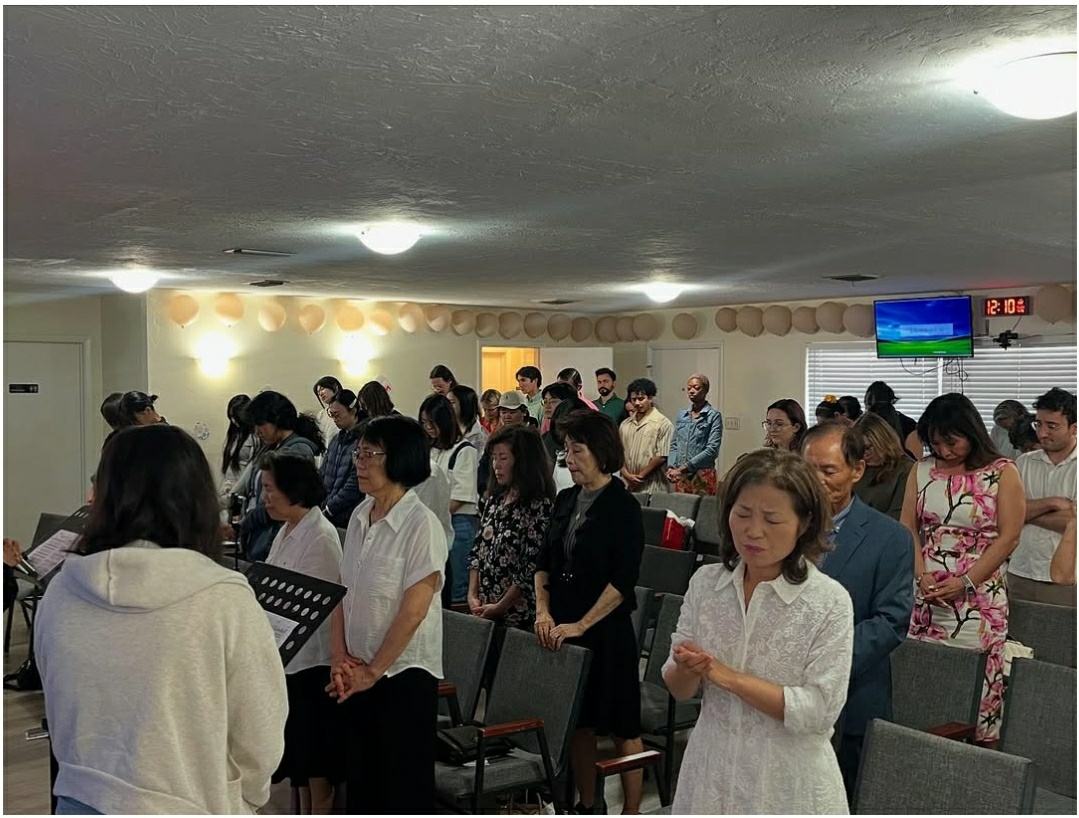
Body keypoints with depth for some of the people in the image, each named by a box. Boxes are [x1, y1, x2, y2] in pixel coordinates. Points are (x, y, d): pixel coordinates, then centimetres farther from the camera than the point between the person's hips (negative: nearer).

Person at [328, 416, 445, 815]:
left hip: (403, 674, -6)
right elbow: (342, 594, 8)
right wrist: (341, 659, -2)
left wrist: (373, 670, -11)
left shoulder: (422, 525, -16)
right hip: (358, 676, 6)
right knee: (360, 778, 15)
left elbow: (413, 611, -17)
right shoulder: (359, 516, 5)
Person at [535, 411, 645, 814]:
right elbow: (545, 562, 11)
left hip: (607, 630, -6)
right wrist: (543, 611, -3)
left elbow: (623, 581, -16)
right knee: (577, 721, 15)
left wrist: (581, 625, -18)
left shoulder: (624, 507, -11)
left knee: (621, 727, 4)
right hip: (562, 627, 6)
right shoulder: (565, 500, 8)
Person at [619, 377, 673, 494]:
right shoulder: (625, 424, 14)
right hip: (627, 485, 5)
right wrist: (627, 475, -5)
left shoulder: (663, 423, -4)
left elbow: (661, 457, -10)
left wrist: (640, 476, -8)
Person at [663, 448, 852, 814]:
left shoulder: (829, 601, -13)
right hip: (711, 770, 3)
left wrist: (729, 677, -21)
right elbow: (679, 690, 2)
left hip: (790, 782, -3)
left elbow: (820, 711, -18)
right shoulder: (705, 582, -3)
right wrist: (688, 670, -20)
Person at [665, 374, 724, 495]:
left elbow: (712, 449, -12)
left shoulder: (714, 415, -5)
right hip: (680, 476, 5)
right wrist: (670, 467, -3)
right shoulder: (681, 415, 12)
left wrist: (684, 467, -16)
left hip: (702, 475, -4)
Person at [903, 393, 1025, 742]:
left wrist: (965, 582, -11)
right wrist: (922, 575, -8)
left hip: (978, 597, -3)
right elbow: (908, 528, 8)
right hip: (925, 596, 3)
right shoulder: (922, 470, 10)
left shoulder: (1002, 473, 0)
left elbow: (1008, 537, -4)